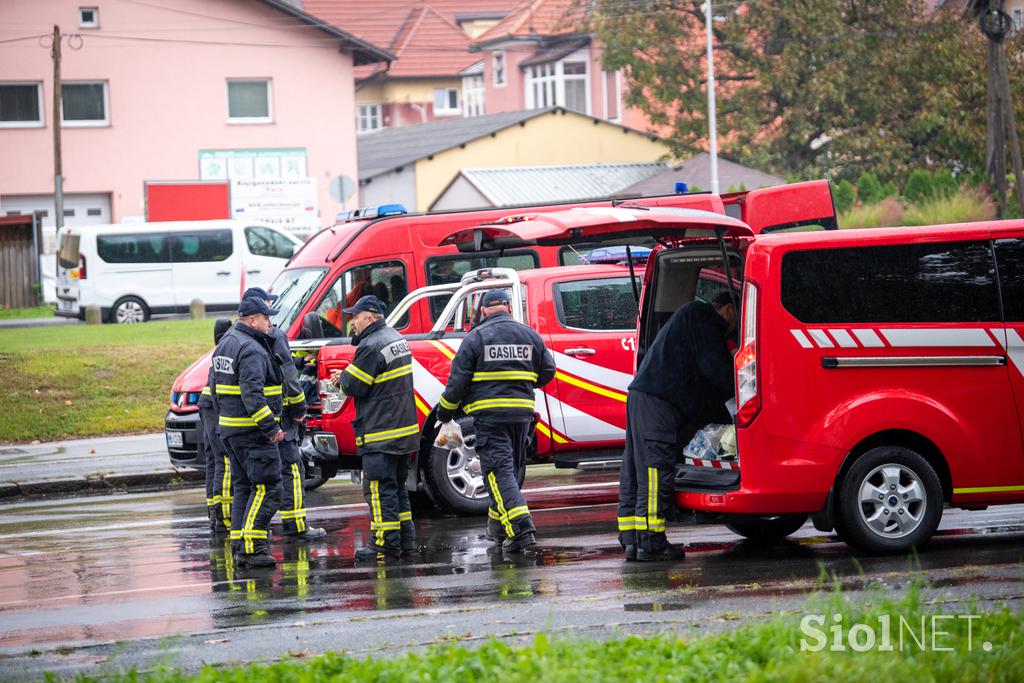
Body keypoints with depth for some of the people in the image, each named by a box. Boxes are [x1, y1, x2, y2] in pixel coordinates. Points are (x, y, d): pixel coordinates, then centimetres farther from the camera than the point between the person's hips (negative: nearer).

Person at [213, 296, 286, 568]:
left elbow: (218, 389, 23)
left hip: (230, 428, 10)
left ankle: (239, 546, 13)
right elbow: (252, 394, -26)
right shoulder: (251, 350, -17)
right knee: (268, 487, -9)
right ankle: (252, 547, -14)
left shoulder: (225, 343, 16)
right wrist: (271, 427, -24)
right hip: (253, 432, -10)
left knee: (243, 487, 14)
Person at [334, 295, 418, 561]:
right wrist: (349, 376, 12)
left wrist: (343, 377, 7)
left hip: (380, 431, -10)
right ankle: (405, 538, 19)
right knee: (397, 485, 17)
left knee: (379, 488, -7)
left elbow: (355, 386, -15)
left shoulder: (371, 346, -16)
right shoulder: (396, 339, 15)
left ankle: (385, 543, -9)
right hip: (403, 428, 10)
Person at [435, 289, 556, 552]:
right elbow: (548, 371, 14)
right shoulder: (529, 335, 9)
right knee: (507, 468, 20)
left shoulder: (476, 337, -3)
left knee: (499, 472, -7)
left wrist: (445, 411, 8)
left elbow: (458, 379, -5)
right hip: (522, 412, 5)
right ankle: (497, 524, 30)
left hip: (489, 413, -5)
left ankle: (521, 528, -22)